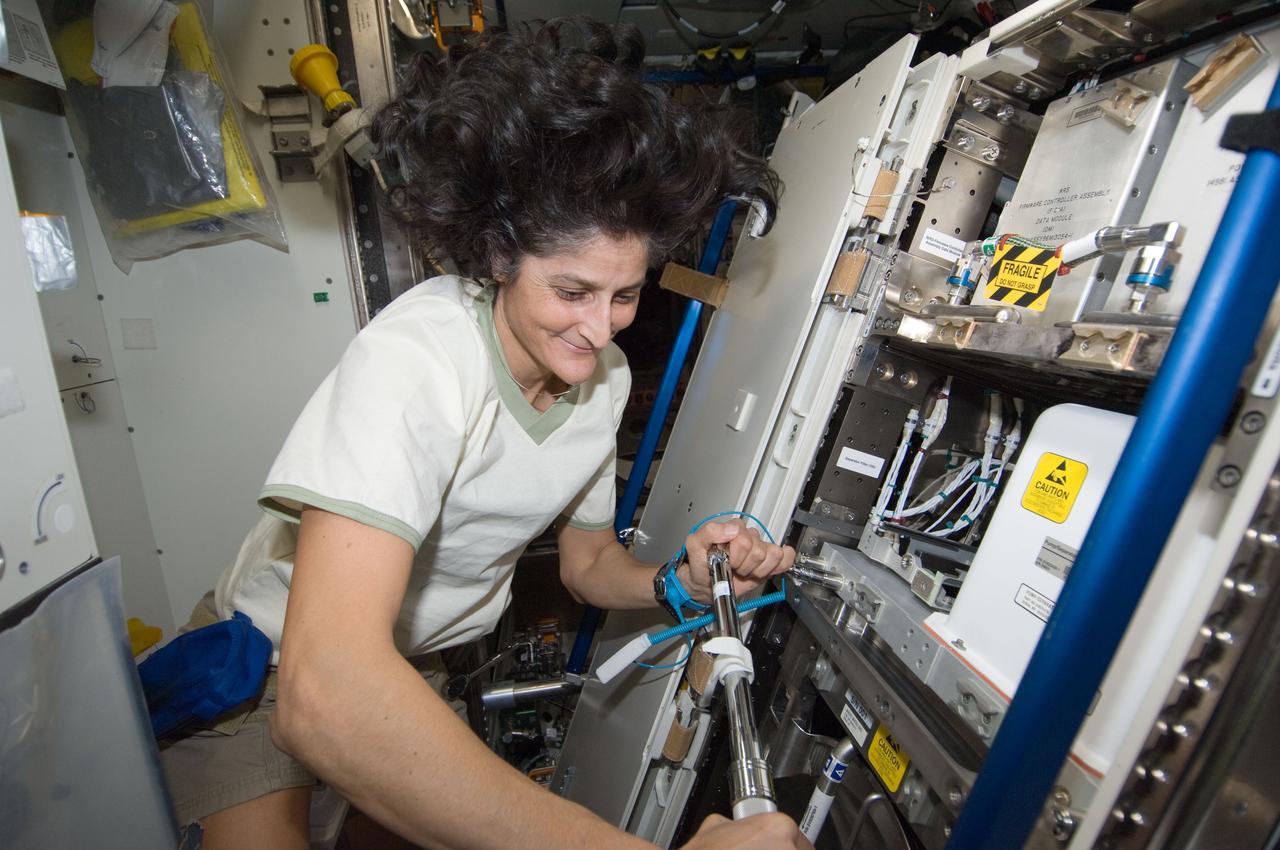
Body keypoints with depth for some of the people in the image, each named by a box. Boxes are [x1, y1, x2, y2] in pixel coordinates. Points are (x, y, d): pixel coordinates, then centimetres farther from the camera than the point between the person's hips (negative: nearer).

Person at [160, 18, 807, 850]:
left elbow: (587, 558, 0)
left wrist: (677, 585, -22)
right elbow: (323, 695, -45)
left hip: (433, 658, 5)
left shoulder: (606, 374, -12)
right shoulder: (416, 359, -34)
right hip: (281, 657, -4)